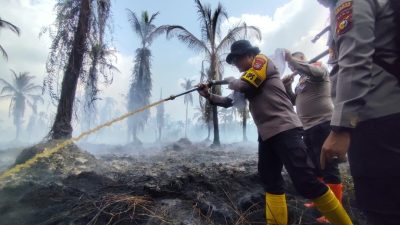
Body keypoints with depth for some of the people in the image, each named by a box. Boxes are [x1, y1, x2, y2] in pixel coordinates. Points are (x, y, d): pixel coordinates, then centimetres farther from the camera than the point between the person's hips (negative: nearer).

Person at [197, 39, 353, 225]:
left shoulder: (262, 60, 2)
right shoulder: (248, 78, 25)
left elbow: (244, 86, -12)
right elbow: (230, 101, 23)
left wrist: (231, 81, 9)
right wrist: (209, 95, 14)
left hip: (285, 129, -9)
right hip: (266, 133, 9)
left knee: (306, 182, -12)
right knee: (271, 181, 9)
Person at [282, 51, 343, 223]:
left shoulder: (318, 66, 1)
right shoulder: (301, 80, 22)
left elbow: (313, 72, -23)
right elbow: (294, 101, 21)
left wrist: (290, 58, -16)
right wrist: (287, 87, 5)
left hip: (323, 125, -9)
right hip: (308, 128, 9)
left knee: (328, 169, -7)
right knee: (314, 168, 15)